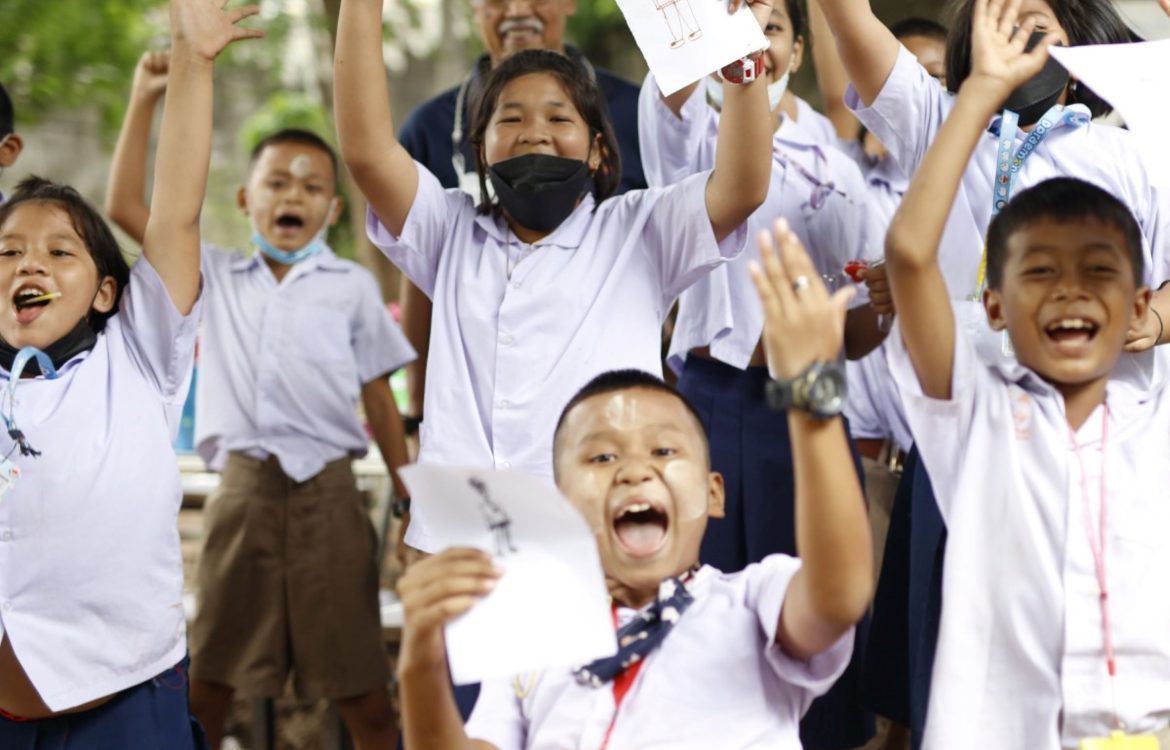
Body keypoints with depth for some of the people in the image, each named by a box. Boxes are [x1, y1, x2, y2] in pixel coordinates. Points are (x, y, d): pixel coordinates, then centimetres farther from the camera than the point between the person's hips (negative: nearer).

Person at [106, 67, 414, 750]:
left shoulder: (352, 287, 8)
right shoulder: (216, 276, 13)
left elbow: (379, 399, 9)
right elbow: (125, 207, 10)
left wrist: (410, 498, 5)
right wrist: (144, 103, 7)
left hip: (327, 492, -1)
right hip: (243, 489, 2)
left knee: (359, 681, 2)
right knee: (211, 675, 6)